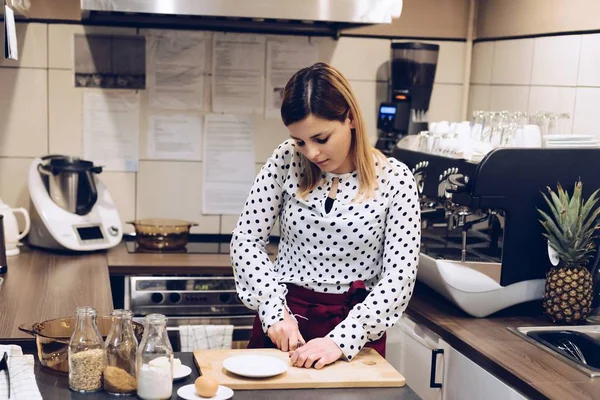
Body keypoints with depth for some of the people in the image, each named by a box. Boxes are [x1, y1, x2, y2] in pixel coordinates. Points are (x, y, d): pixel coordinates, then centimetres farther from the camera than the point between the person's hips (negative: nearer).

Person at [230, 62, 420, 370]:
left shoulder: (394, 180, -11)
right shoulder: (286, 161, -6)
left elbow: (399, 277, -14)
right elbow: (246, 240, -3)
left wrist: (342, 340, -23)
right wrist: (274, 309, -15)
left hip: (355, 324, -1)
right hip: (284, 316, 2)